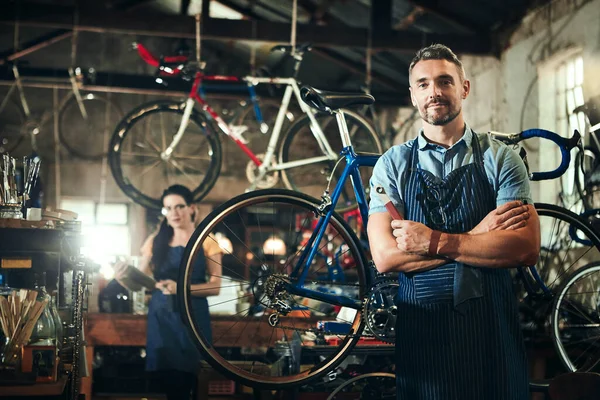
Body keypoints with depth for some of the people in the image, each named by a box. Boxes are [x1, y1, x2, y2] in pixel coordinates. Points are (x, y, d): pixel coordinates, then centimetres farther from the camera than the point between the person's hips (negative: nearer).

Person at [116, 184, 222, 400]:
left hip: (192, 318, -2)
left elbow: (215, 287, -5)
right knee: (166, 379, -4)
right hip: (160, 317, 2)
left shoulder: (206, 242, 2)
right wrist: (123, 278, -16)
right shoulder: (156, 241, 9)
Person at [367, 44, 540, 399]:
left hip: (492, 330, 0)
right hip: (421, 330, 0)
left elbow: (526, 249, -12)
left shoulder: (499, 158, 1)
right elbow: (385, 256, -10)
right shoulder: (393, 164, 2)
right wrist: (476, 236, -13)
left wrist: (435, 242, -17)